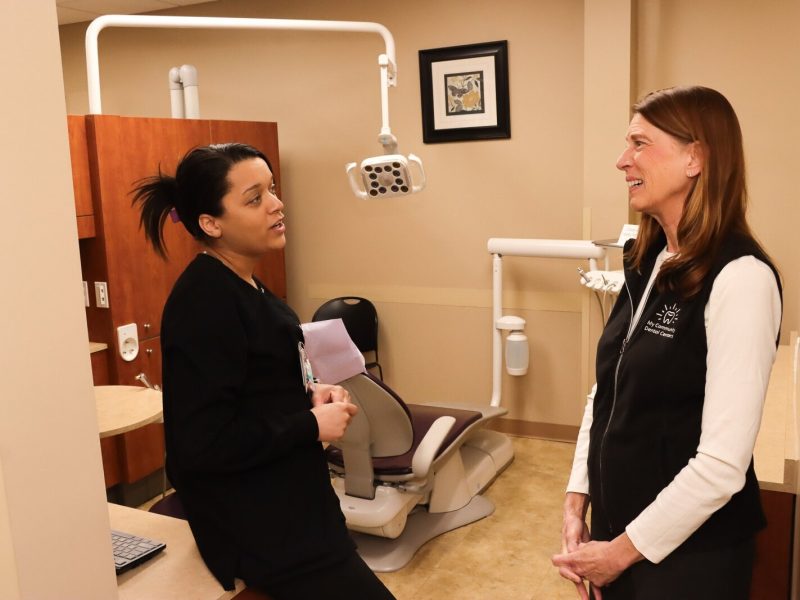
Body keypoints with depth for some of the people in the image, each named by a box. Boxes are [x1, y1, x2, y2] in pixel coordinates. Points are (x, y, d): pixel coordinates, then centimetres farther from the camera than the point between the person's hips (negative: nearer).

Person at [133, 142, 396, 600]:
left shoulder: (242, 286, 5)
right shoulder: (205, 304, -24)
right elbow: (200, 443, -27)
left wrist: (308, 395, -2)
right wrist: (312, 425, -19)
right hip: (258, 525, -10)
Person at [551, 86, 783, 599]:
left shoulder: (740, 278, -21)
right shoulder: (649, 263, 3)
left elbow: (723, 464, -23)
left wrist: (623, 550, -14)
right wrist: (577, 501, 0)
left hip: (689, 551, -6)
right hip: (616, 521, 7)